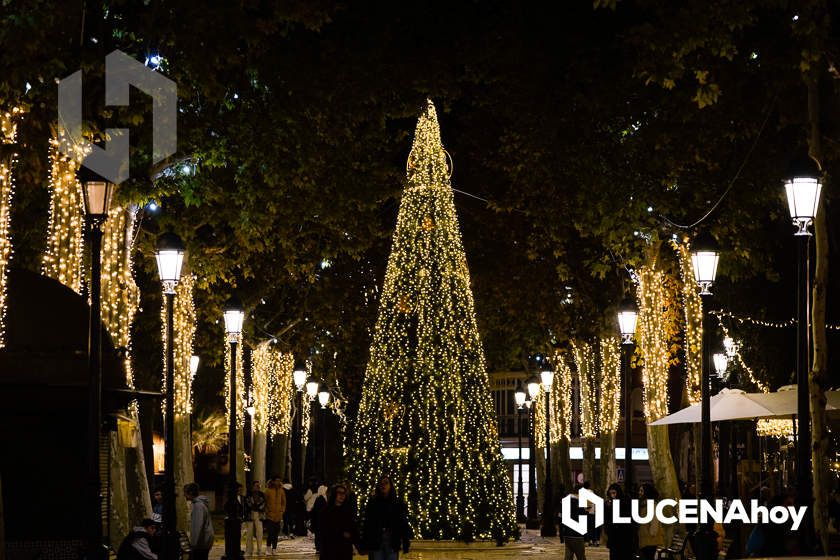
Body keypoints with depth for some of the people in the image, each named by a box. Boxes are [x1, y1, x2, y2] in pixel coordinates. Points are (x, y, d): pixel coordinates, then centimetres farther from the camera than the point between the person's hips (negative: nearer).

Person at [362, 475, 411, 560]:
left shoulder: (399, 503, 5)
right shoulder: (372, 503, 7)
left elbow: (404, 524, 1)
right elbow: (367, 523, 3)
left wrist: (406, 544, -7)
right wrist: (364, 544, -3)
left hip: (392, 544, 0)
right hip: (375, 543, 0)